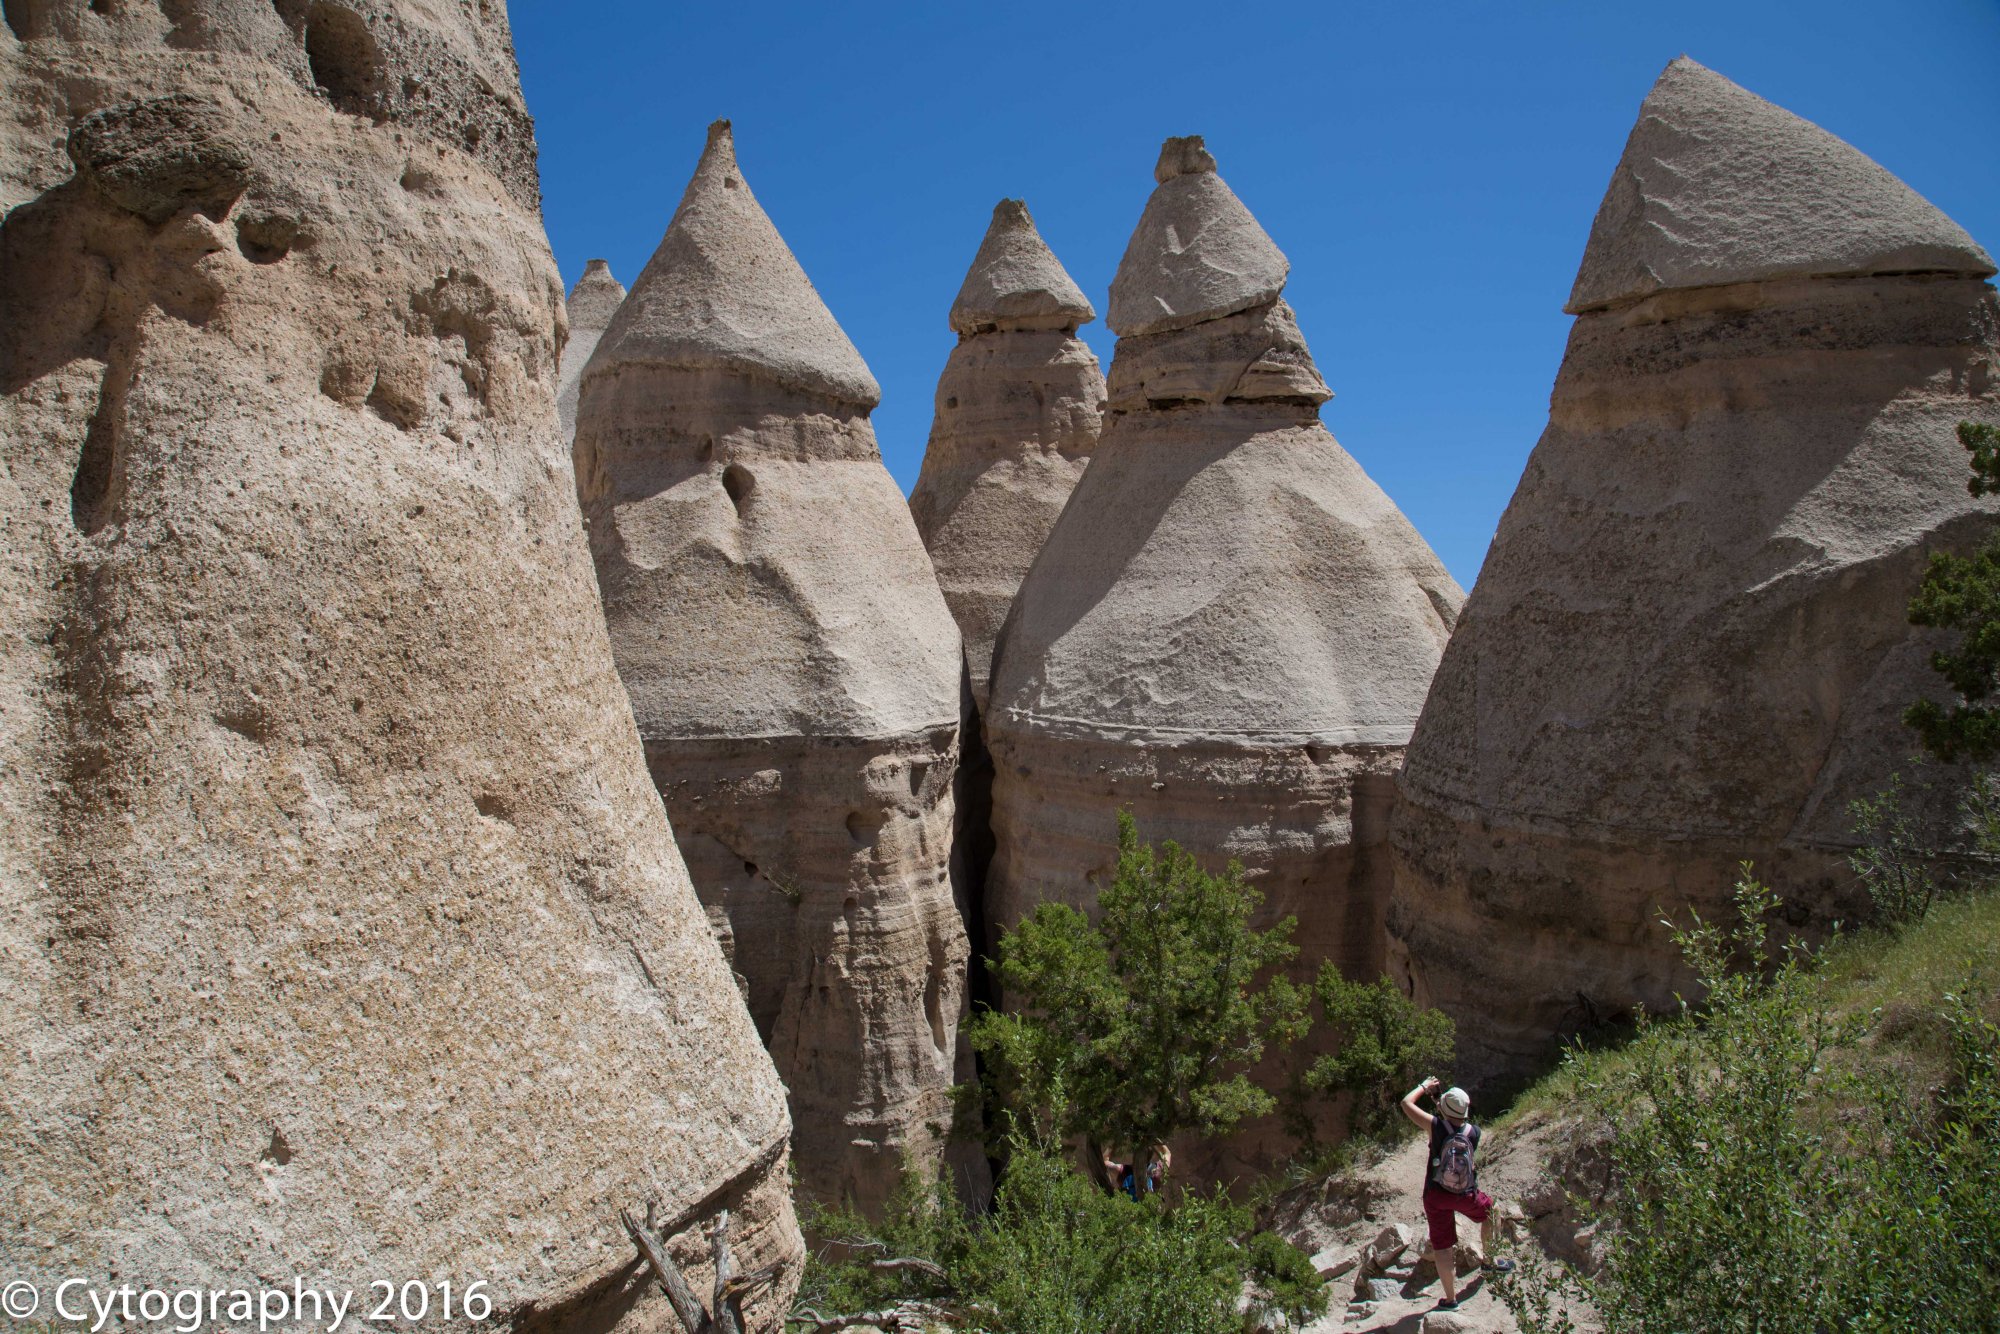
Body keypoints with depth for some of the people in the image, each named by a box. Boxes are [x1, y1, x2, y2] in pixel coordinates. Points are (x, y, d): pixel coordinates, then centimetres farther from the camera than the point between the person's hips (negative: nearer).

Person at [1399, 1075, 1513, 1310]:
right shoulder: (1475, 1132, -10)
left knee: (1442, 1247, 7)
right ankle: (1490, 1260, 46)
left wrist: (1425, 1086, 7)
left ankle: (1451, 1299, 13)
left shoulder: (1436, 1126, -17)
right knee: (1488, 1212, 34)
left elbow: (1406, 1103, -9)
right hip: (1466, 1194, 2)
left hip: (1436, 1195, -2)